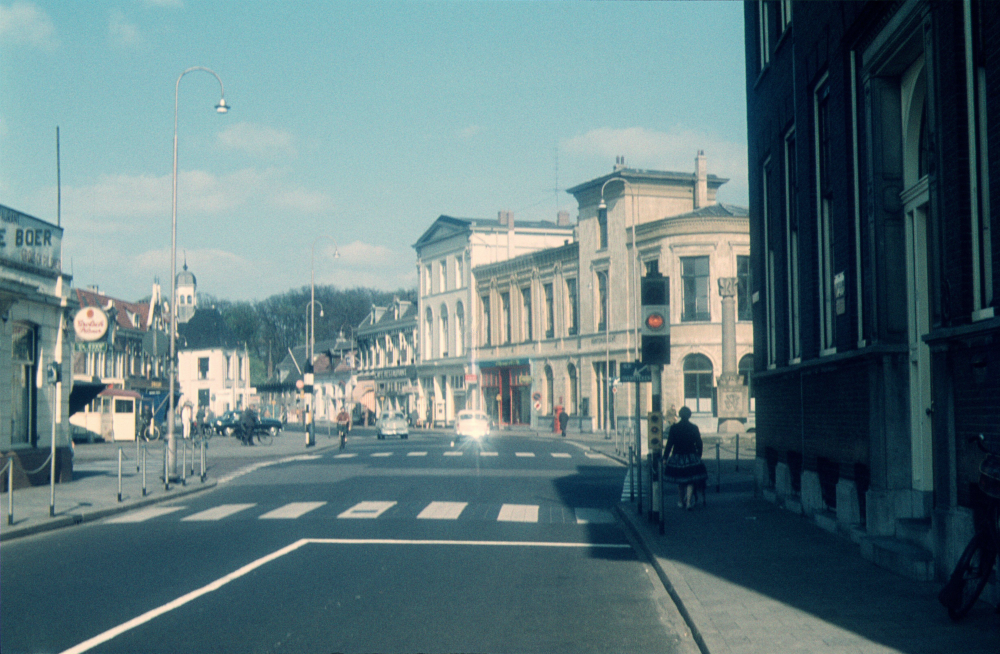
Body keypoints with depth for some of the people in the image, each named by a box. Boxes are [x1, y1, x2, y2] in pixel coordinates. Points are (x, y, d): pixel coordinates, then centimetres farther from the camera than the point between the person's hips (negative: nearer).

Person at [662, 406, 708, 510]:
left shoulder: (674, 428, -5)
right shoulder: (694, 428, -3)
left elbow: (669, 444, -5)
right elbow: (699, 444, 2)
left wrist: (665, 458, 0)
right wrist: (699, 456, 15)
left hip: (677, 457, 1)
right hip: (691, 457, -1)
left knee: (680, 482, 14)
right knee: (690, 481, 1)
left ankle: (681, 502, 23)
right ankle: (689, 502, -12)